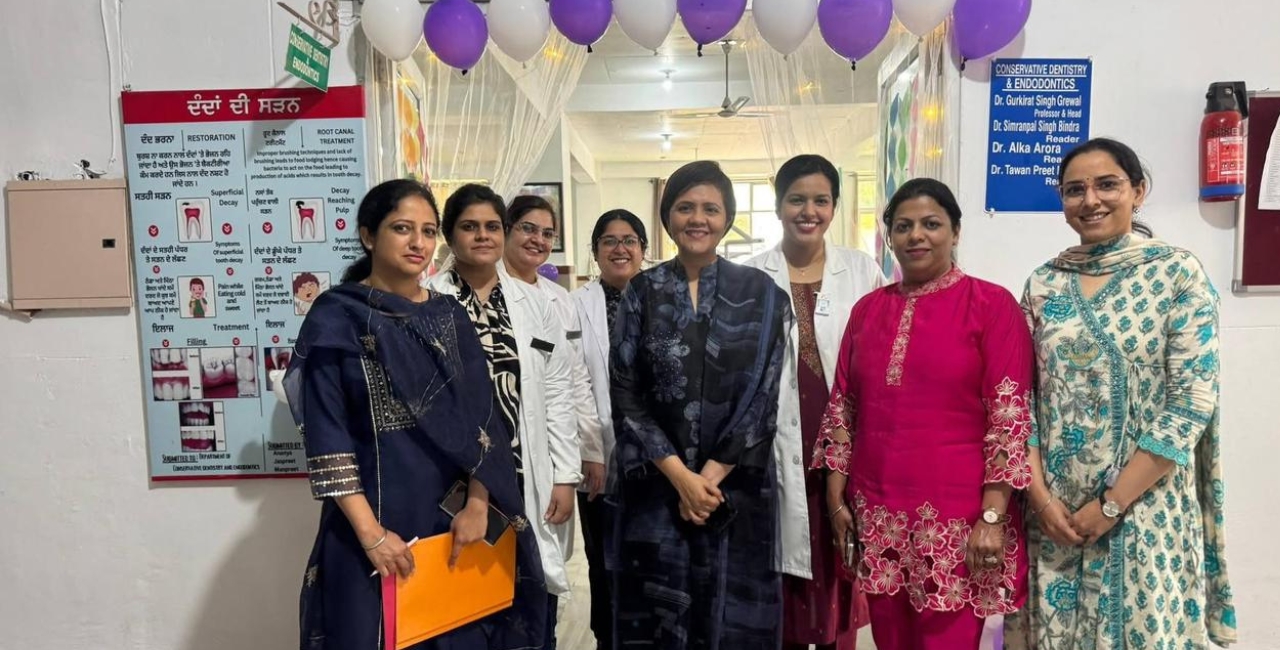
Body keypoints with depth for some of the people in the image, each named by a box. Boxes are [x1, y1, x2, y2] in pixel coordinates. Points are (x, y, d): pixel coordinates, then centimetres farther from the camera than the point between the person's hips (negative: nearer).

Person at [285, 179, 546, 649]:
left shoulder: (450, 316, 7)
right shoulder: (336, 318, -6)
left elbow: (481, 418, 4)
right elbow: (326, 438, -10)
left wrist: (478, 504, -6)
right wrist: (370, 532, -15)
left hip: (453, 518, 4)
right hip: (376, 519, -4)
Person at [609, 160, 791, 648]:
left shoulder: (760, 293, 0)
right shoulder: (642, 293, 2)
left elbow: (761, 395, -4)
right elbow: (625, 393, -3)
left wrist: (712, 475, -11)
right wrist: (681, 475, -11)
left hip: (737, 484, 0)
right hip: (656, 483, 1)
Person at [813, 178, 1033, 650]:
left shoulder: (992, 304, -5)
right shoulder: (868, 308, 8)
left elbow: (1010, 417, -9)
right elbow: (842, 406, 9)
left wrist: (992, 515, -13)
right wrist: (836, 496, 5)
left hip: (957, 515, -4)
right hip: (876, 513, 4)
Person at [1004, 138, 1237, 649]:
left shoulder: (1179, 274, -5)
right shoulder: (1043, 282, 4)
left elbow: (1192, 401, -11)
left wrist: (1112, 504, -13)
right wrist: (1039, 496, -7)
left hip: (1145, 505, -3)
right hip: (1054, 509, 3)